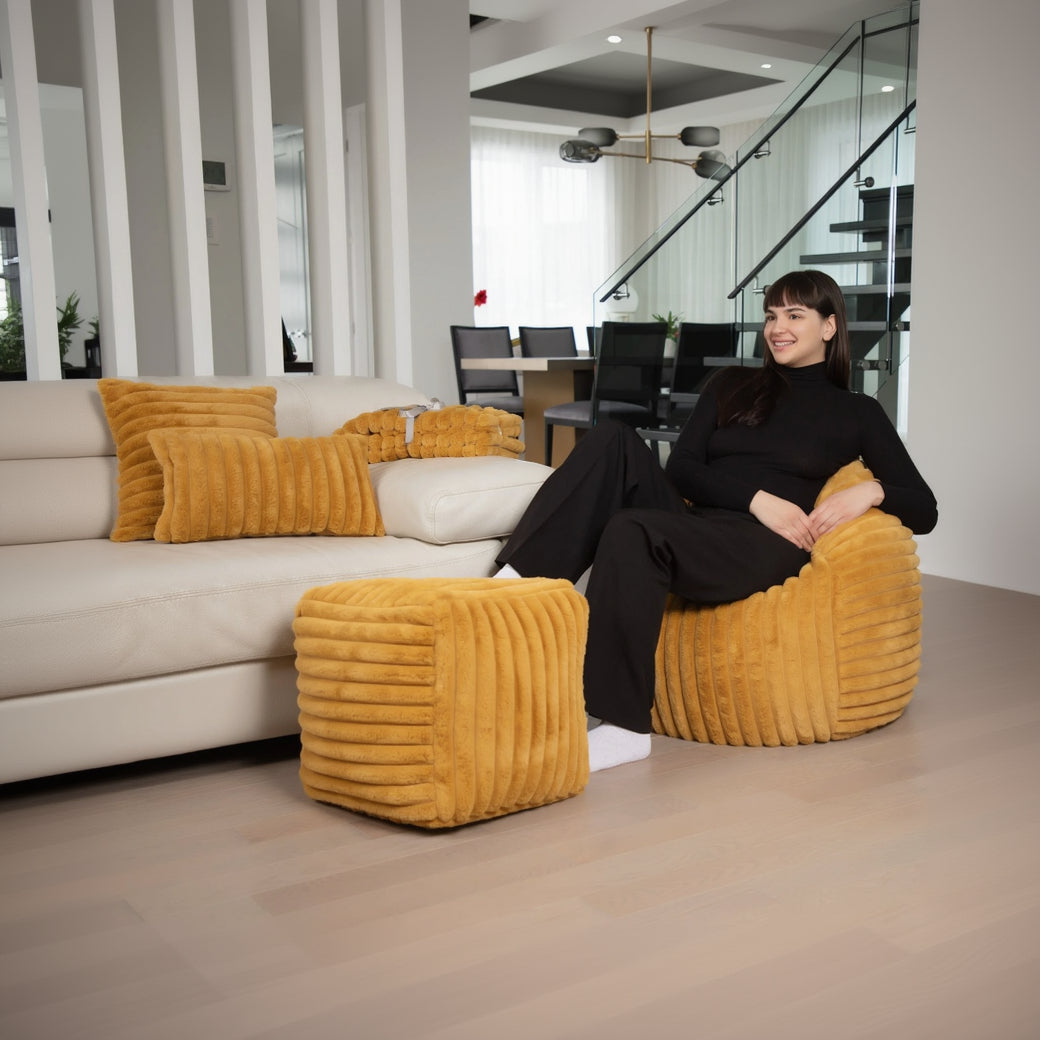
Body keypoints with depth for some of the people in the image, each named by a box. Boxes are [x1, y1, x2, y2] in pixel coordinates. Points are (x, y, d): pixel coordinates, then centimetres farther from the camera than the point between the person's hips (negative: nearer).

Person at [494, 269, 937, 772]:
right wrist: (756, 497, -7)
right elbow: (681, 467, 9)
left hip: (765, 547, -4)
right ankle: (515, 583, -36)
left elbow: (924, 510, 12)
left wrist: (871, 490, -9)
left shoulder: (856, 412, 16)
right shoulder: (733, 384, 23)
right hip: (691, 521, 4)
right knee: (613, 440, -23)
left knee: (632, 529, -33)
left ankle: (624, 728, -32)